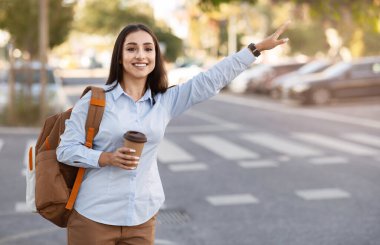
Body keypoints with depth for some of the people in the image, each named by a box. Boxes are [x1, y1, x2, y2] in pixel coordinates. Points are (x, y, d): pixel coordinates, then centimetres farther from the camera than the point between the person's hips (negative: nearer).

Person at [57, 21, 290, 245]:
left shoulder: (166, 101, 4)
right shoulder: (95, 99, -6)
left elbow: (212, 79, 3)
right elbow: (66, 149, -4)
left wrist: (257, 47, 3)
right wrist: (107, 158, -20)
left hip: (142, 219, 3)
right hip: (93, 217, -3)